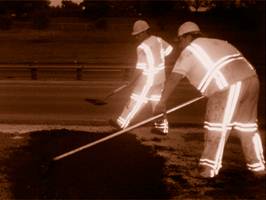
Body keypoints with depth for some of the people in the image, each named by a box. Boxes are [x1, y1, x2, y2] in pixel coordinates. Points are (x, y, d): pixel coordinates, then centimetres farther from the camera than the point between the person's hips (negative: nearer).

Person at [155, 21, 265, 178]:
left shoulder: (190, 50, 7)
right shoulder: (217, 42, 28)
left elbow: (173, 79, 2)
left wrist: (162, 102, 7)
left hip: (228, 87, -7)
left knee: (216, 129, 5)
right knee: (248, 126, 18)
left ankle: (209, 169, 10)